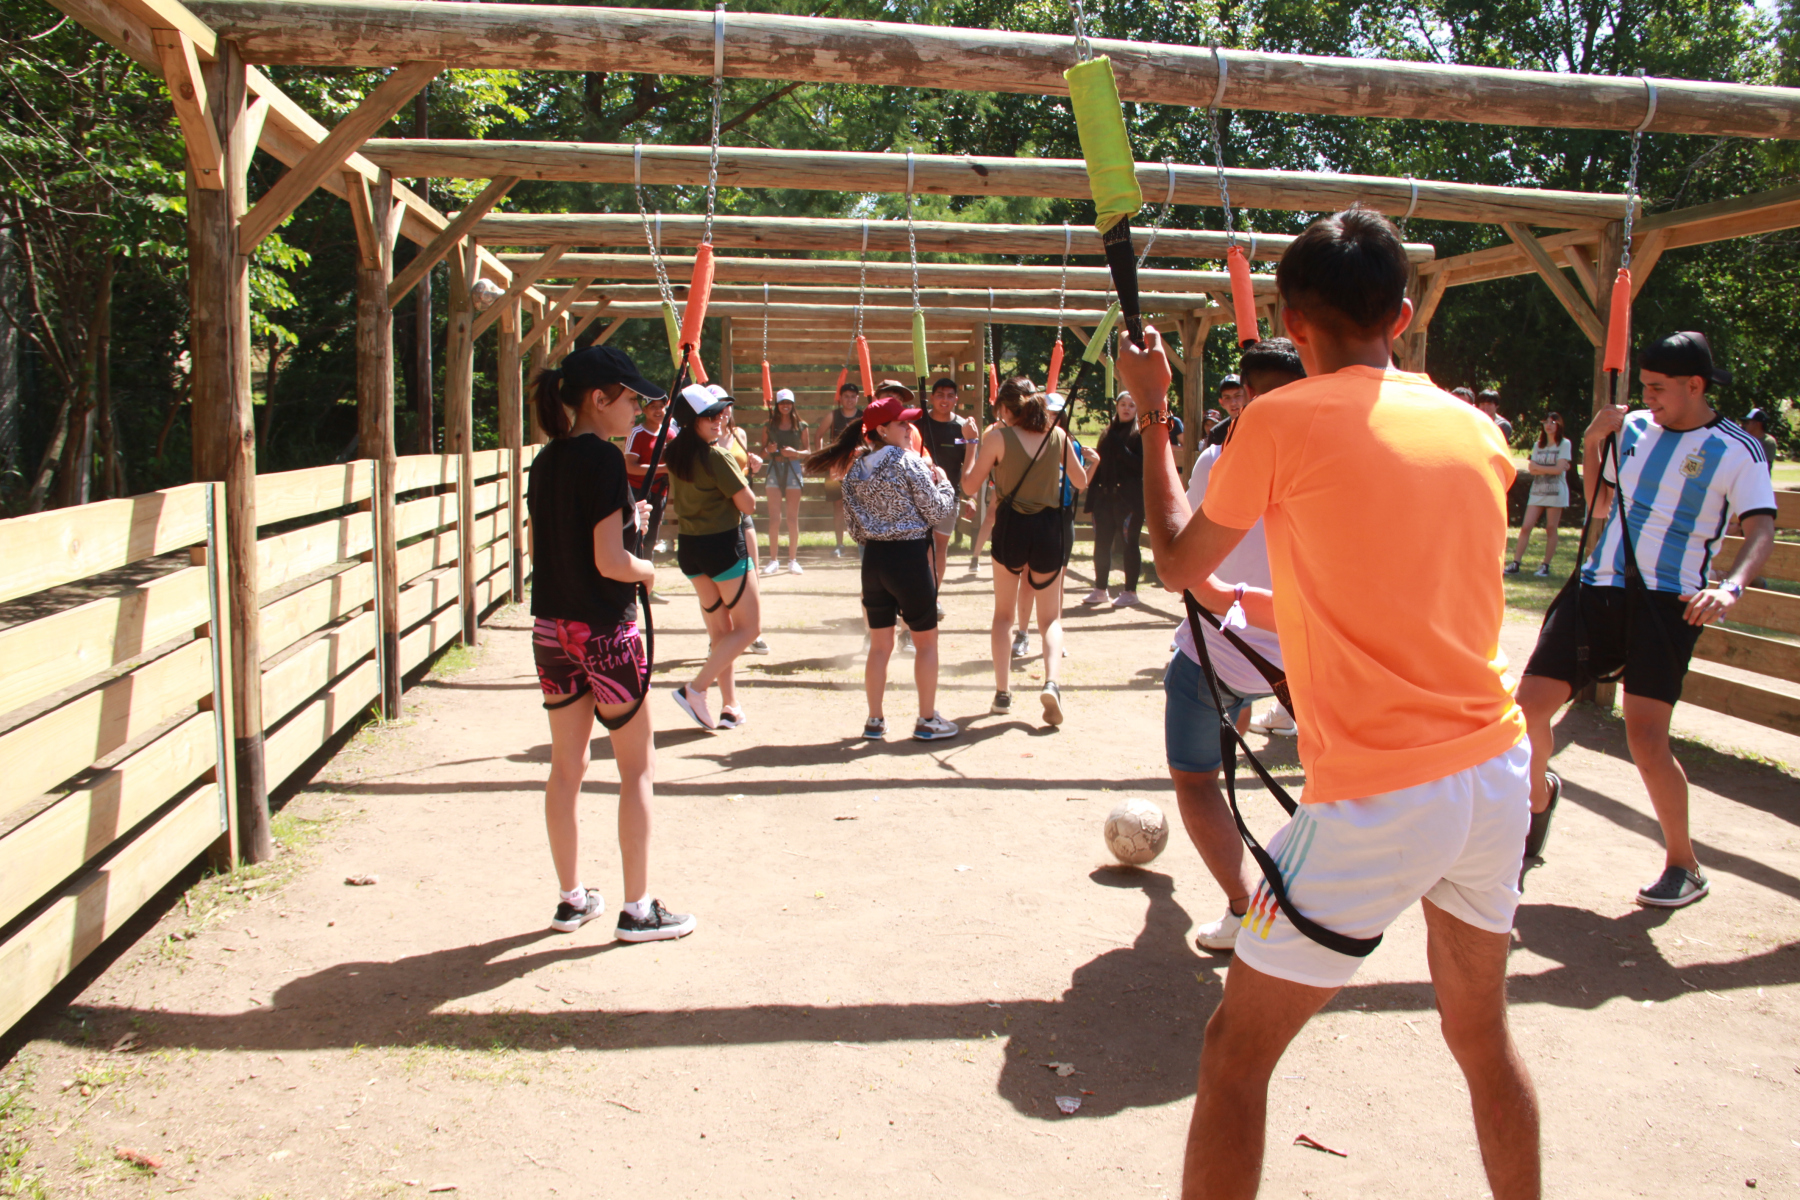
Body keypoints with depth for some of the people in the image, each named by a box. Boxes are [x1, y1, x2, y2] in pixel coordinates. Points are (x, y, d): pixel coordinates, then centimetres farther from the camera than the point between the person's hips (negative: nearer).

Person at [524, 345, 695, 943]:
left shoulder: (546, 460, 8)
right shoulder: (602, 458, -16)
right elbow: (610, 563, -21)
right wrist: (649, 570, -1)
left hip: (551, 627, 8)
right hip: (604, 630, -8)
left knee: (567, 766, 15)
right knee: (637, 769, 5)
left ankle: (572, 899, 25)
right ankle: (637, 909, 10)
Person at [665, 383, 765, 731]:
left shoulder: (674, 455, 5)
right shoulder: (717, 457, -18)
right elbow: (748, 504, -16)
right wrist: (742, 478, 0)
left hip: (688, 547, 8)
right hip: (723, 545, -8)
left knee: (720, 630, 16)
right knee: (750, 627, 3)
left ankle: (730, 705, 17)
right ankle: (695, 689, -7)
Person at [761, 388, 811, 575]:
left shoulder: (801, 426, 5)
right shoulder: (769, 426, 8)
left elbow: (808, 452, 4)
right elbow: (763, 453, 9)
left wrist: (795, 452, -15)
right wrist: (769, 450, -13)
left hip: (793, 470, -1)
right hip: (774, 469, 1)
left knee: (793, 518, 1)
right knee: (774, 518, -2)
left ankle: (793, 560, 7)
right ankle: (774, 560, 2)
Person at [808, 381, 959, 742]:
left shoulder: (855, 468, 6)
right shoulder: (909, 462, -12)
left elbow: (854, 525, 9)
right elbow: (937, 511, -8)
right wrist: (944, 482, 8)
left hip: (873, 559, 6)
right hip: (909, 557, -6)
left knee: (879, 644, 14)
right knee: (926, 640, 8)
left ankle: (875, 721, 19)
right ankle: (927, 720, 12)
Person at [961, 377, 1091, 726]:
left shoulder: (997, 436, -6)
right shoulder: (1057, 434, 3)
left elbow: (970, 486, -2)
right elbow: (1081, 481, 12)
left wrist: (973, 446, 10)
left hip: (1011, 527, -1)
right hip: (1049, 529, 2)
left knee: (1004, 614, 17)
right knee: (1050, 617, 12)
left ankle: (1002, 693, 14)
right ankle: (1051, 682, -14)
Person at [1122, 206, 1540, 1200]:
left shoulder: (1280, 421, -9)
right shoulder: (1476, 428, 7)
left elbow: (1178, 564, 5)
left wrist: (1151, 412, 14)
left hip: (1376, 799, -6)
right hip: (1496, 771, 6)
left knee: (1236, 1051, 7)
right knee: (1481, 1034, 25)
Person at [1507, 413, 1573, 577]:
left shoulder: (1564, 444, 0)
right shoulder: (1538, 445, 14)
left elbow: (1559, 469, -11)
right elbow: (1532, 469, 1)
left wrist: (1538, 467, -3)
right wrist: (1551, 469, -10)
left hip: (1555, 492, -4)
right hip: (1537, 491, 4)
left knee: (1551, 529, -1)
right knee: (1525, 527, -4)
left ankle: (1545, 565, 4)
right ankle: (1516, 563, -5)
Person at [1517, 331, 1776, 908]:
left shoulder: (1736, 450, -3)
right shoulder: (1632, 428, 12)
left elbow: (1762, 531, -14)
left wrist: (1731, 586, -33)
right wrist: (1592, 446, 7)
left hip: (1668, 602, -5)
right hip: (1599, 589, 5)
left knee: (1646, 737, -16)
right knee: (1529, 704, -4)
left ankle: (1683, 866, 6)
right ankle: (1541, 792, 30)